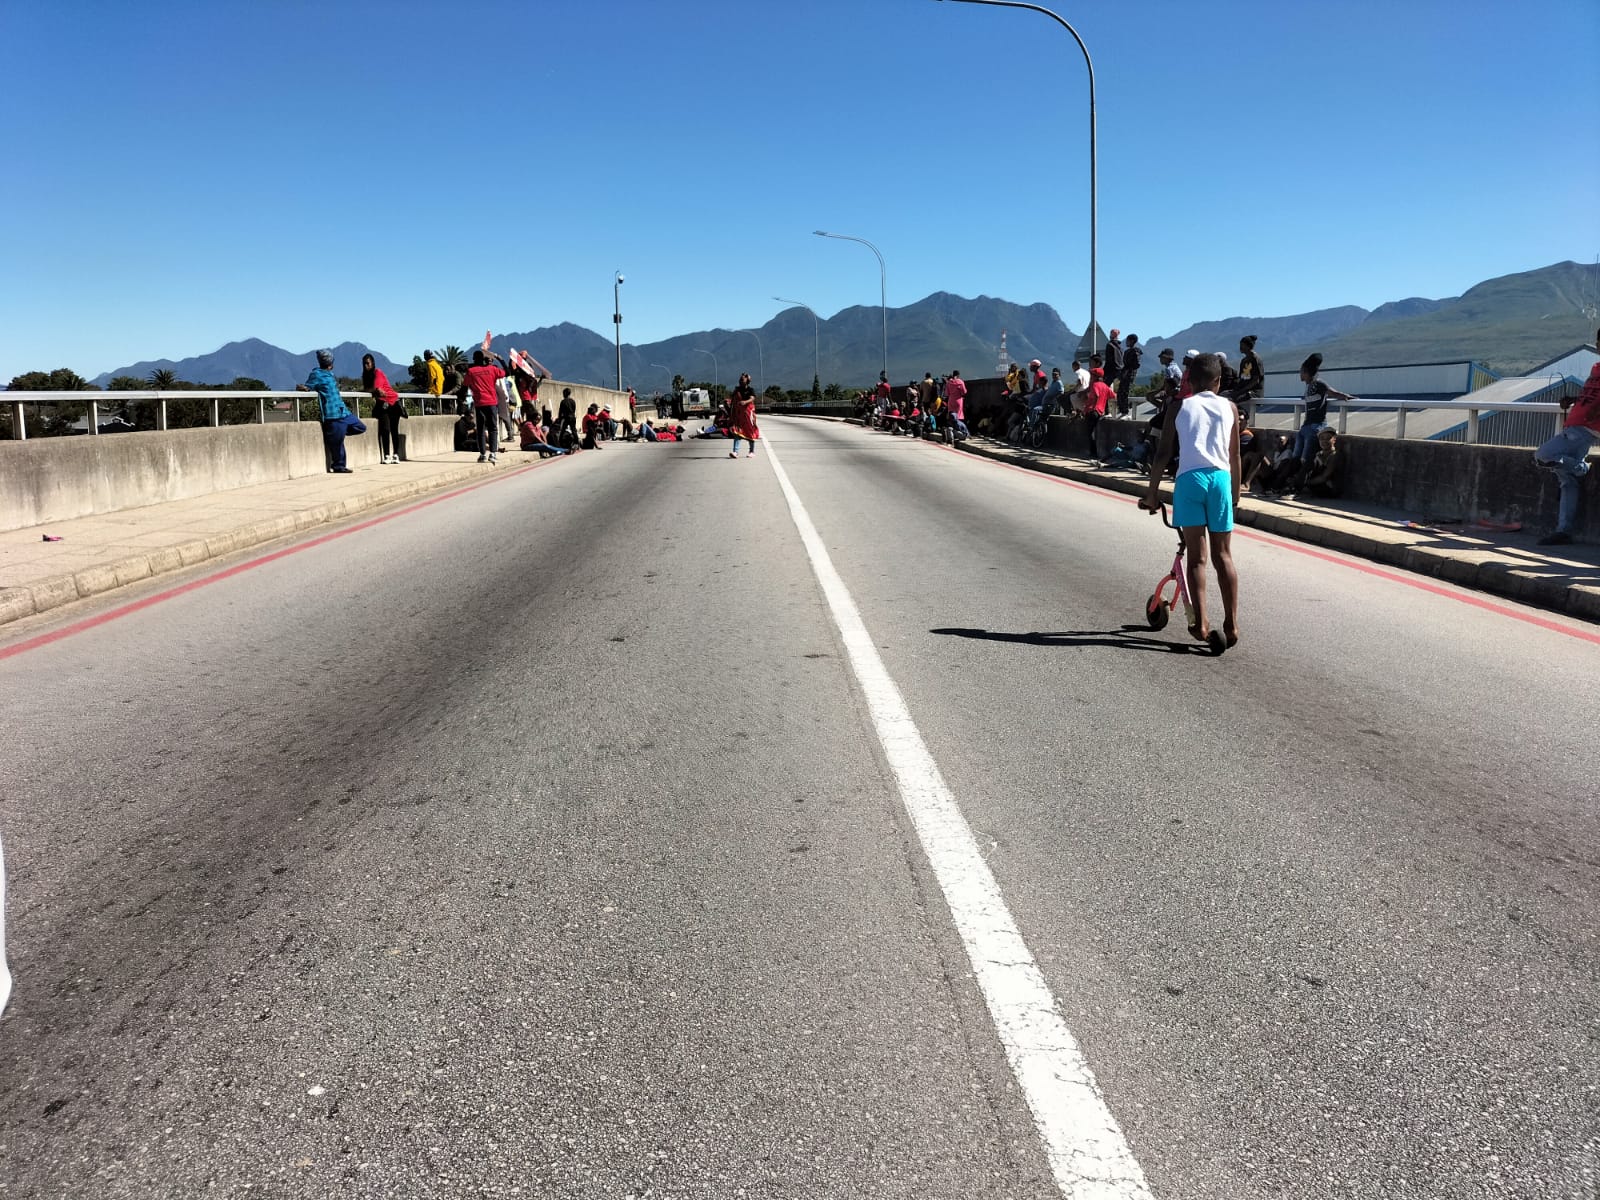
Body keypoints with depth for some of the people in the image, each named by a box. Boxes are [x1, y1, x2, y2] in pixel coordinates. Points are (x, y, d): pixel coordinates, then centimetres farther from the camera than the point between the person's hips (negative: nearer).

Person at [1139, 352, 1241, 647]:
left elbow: (1163, 453, 3)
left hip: (1189, 478, -1)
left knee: (1196, 556, 3)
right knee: (1224, 556, 9)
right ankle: (1231, 624, 6)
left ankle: (1200, 623, -3)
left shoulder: (1180, 406, 9)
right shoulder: (1229, 407, 14)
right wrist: (1236, 493, 27)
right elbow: (1234, 456, 16)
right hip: (1220, 478, 1)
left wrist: (1152, 492, 7)